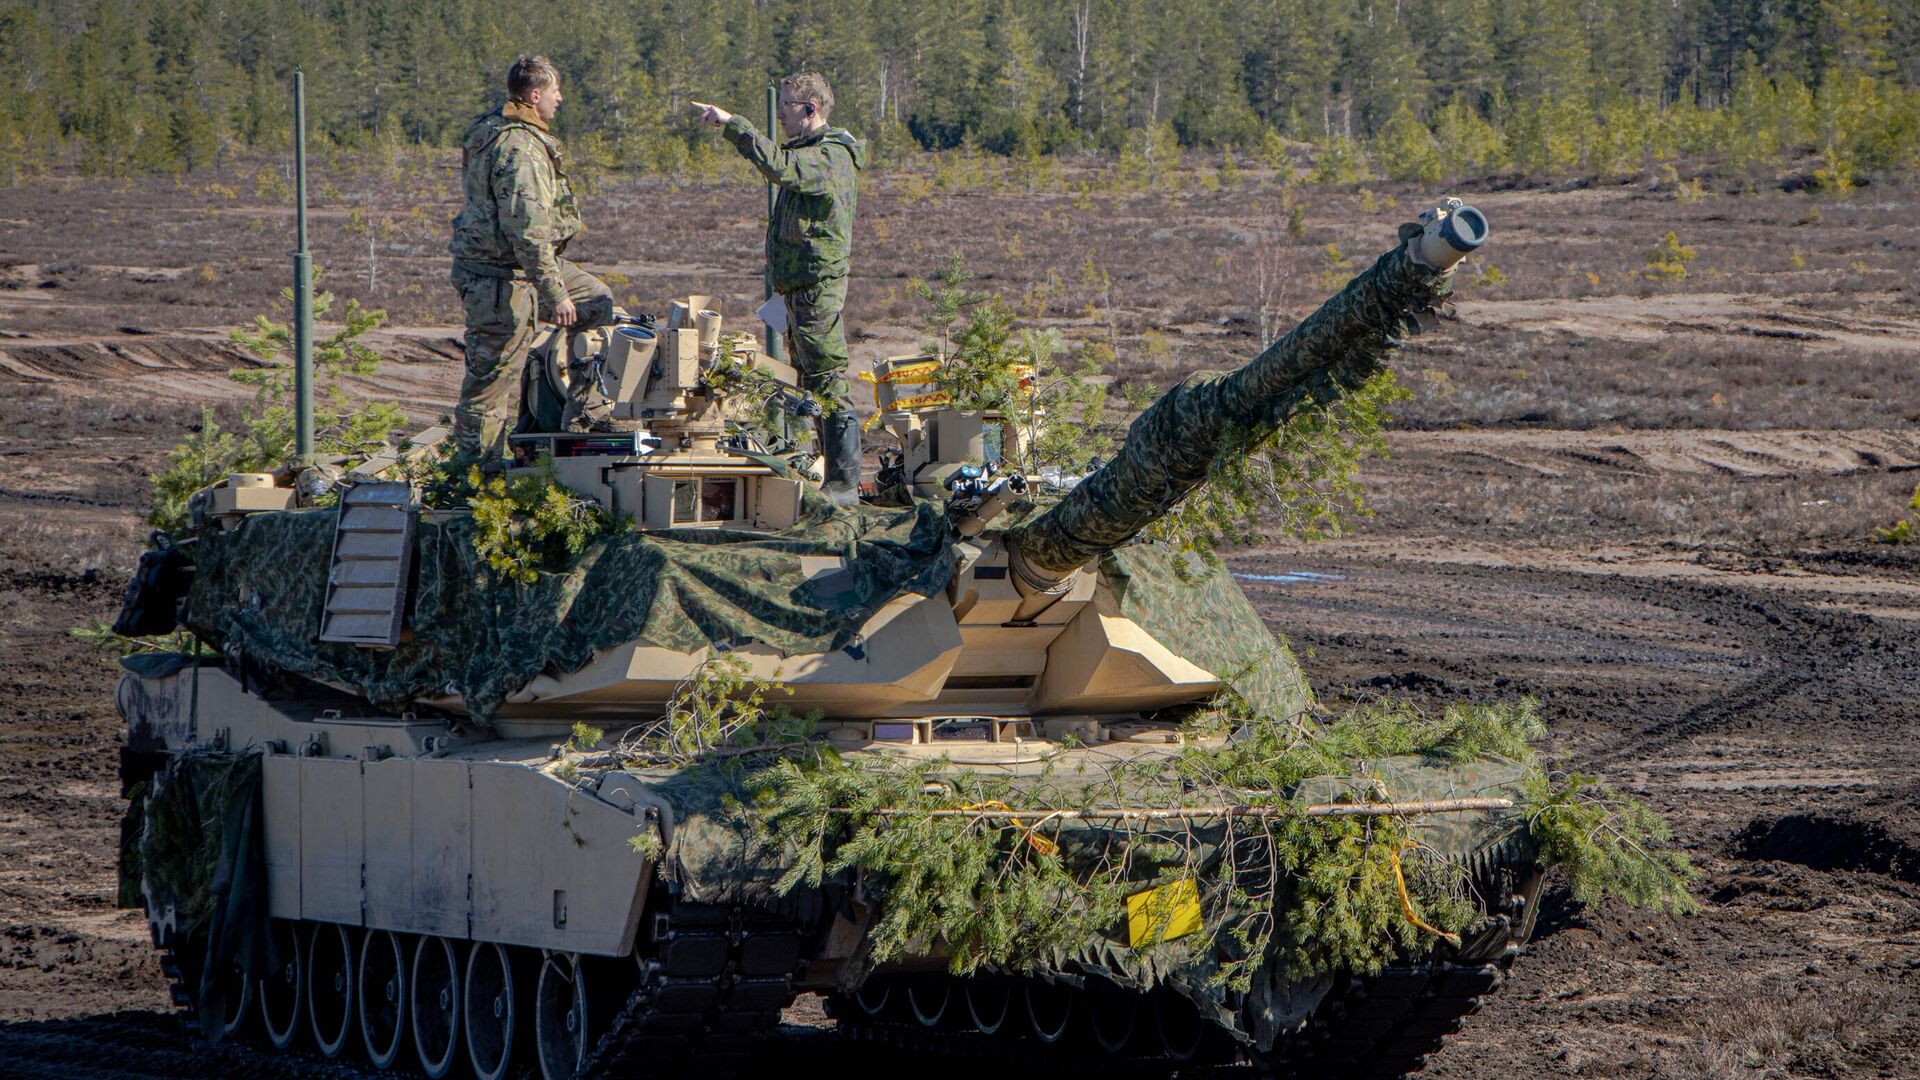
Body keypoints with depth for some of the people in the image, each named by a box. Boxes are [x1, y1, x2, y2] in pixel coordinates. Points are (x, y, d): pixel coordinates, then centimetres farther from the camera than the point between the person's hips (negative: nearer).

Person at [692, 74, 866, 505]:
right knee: (810, 386, 14)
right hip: (799, 286, 11)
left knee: (829, 384, -10)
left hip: (817, 286, -11)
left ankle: (845, 483, -10)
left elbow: (778, 167, -31)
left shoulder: (831, 156, -15)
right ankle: (833, 477, 18)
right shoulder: (810, 153, 20)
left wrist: (732, 124, -27)